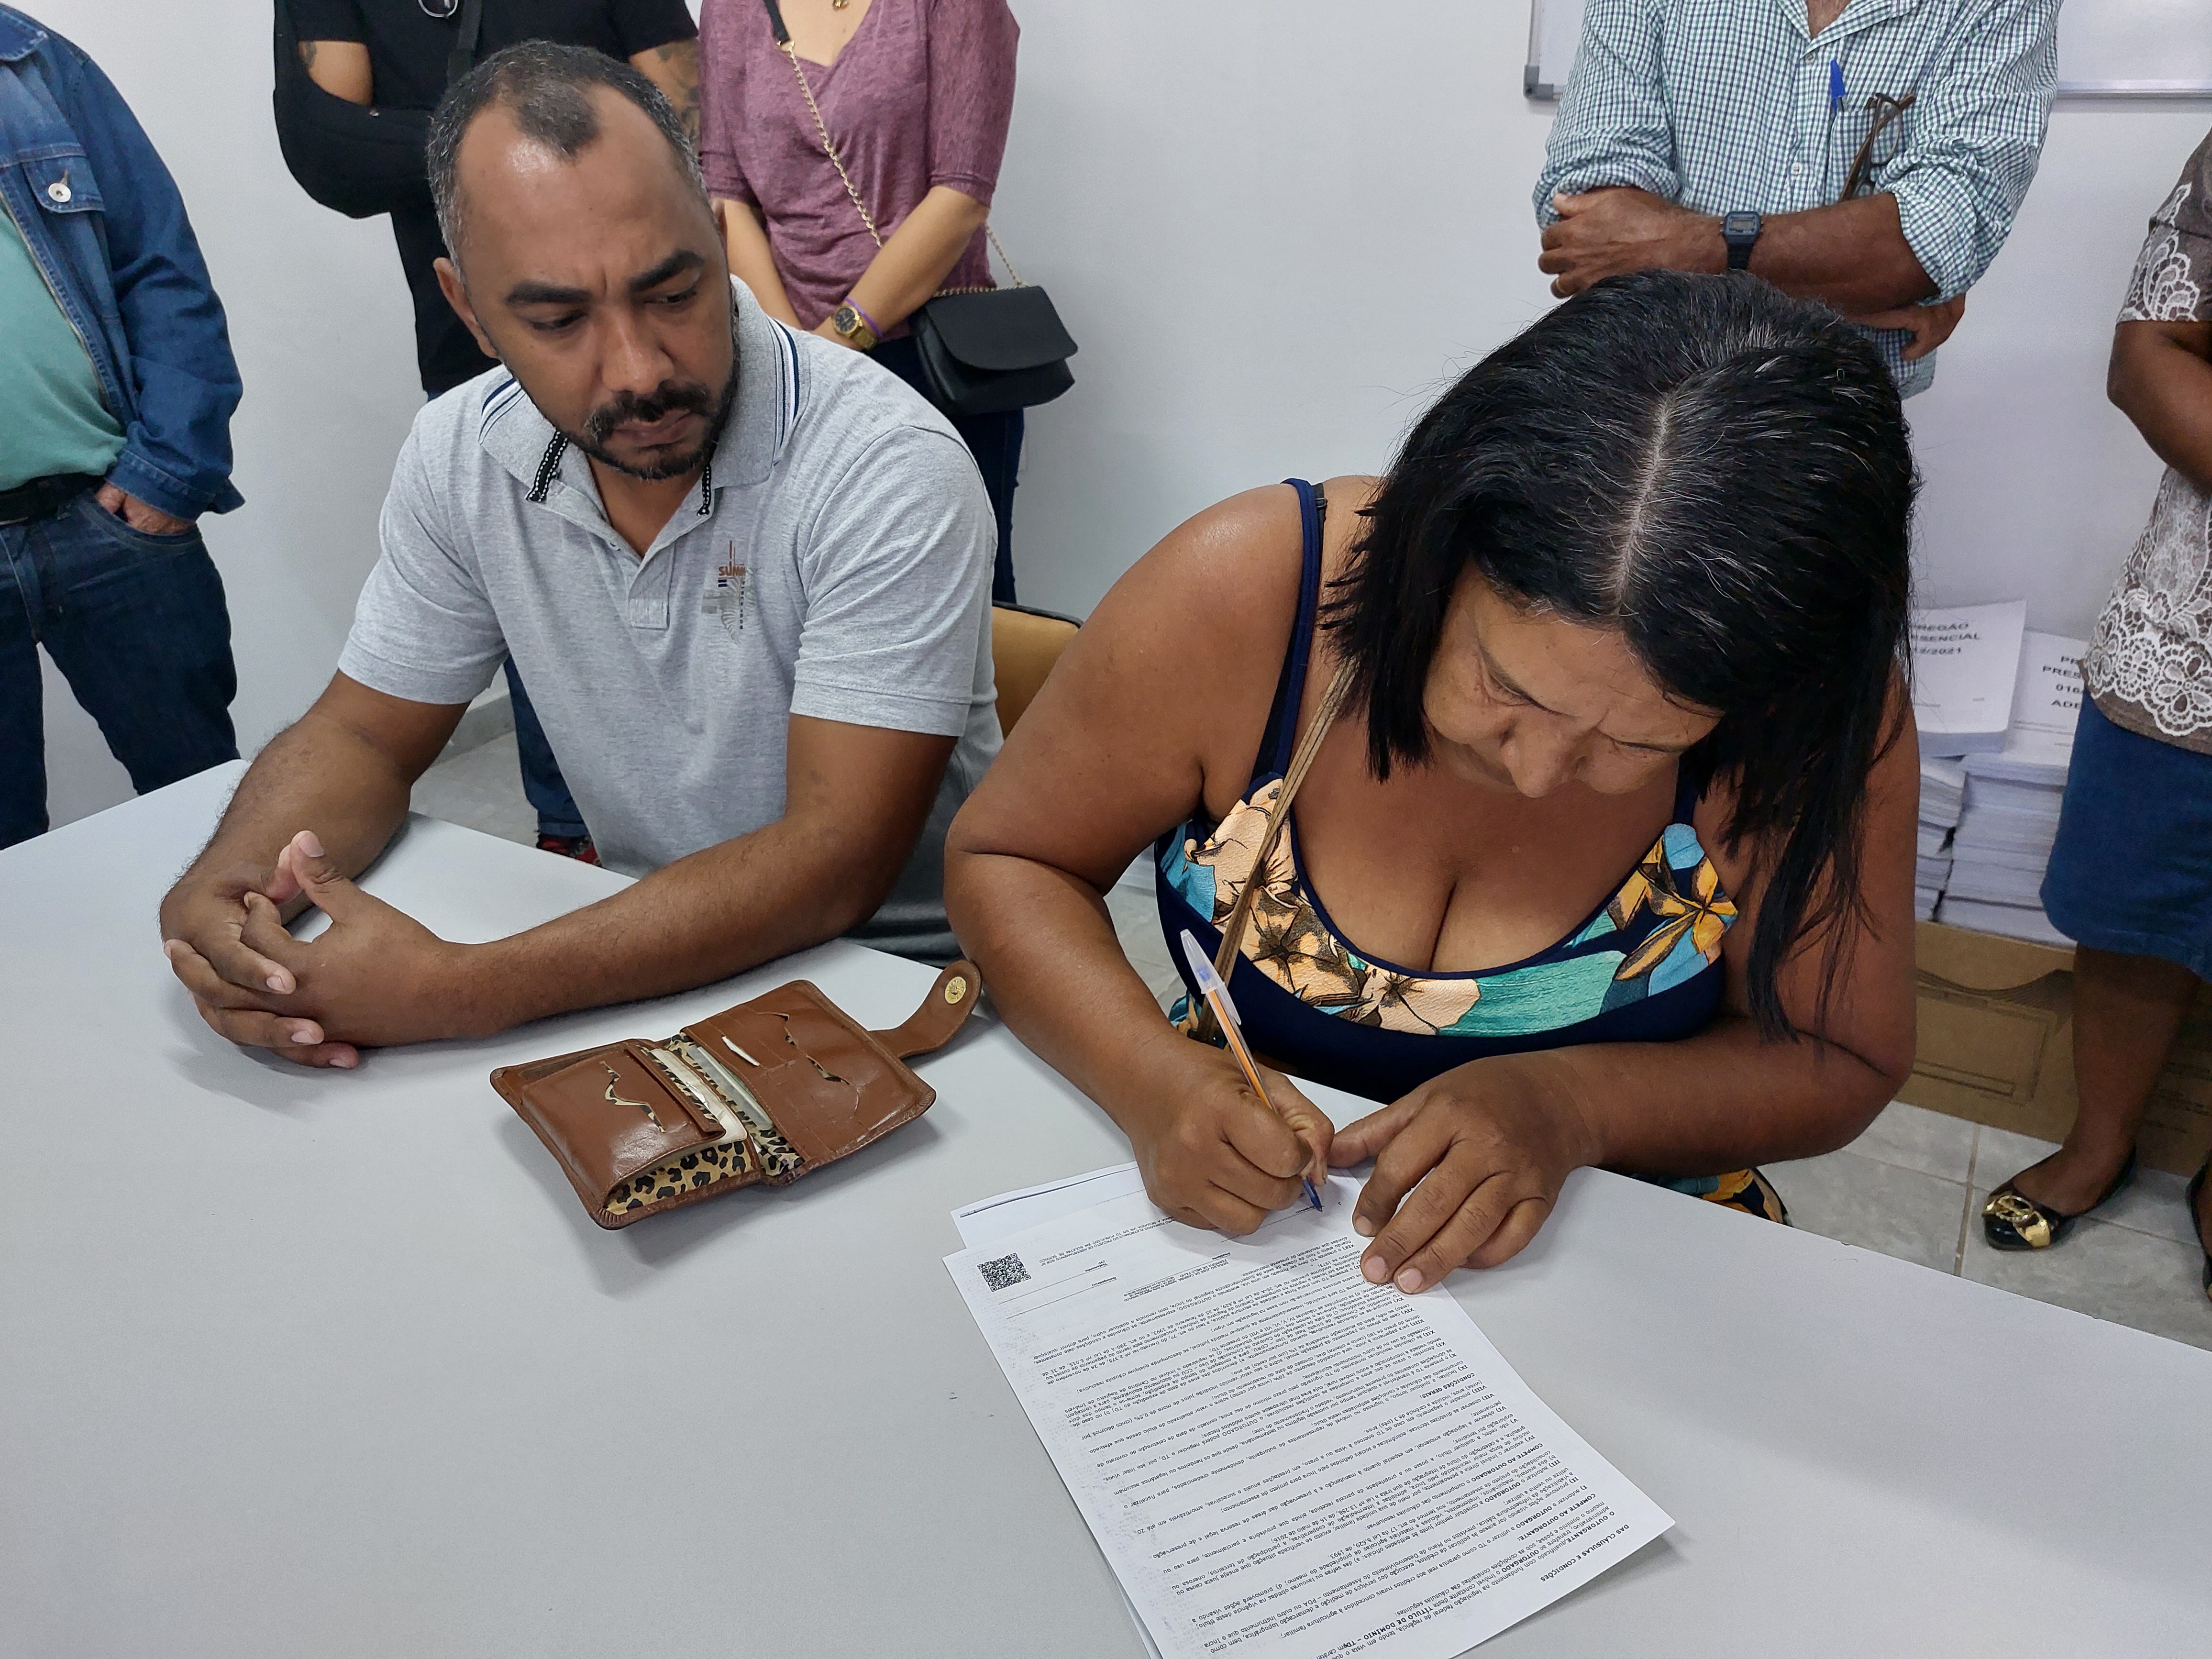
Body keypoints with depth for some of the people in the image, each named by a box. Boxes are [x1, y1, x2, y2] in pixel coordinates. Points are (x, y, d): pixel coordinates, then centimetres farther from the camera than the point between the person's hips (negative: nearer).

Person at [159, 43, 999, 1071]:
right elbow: (363, 734, 7)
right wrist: (213, 893, -15)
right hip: (651, 956, 6)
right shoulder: (460, 457, -4)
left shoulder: (889, 471, -23)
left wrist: (460, 992, -31)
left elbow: (835, 860, -27)